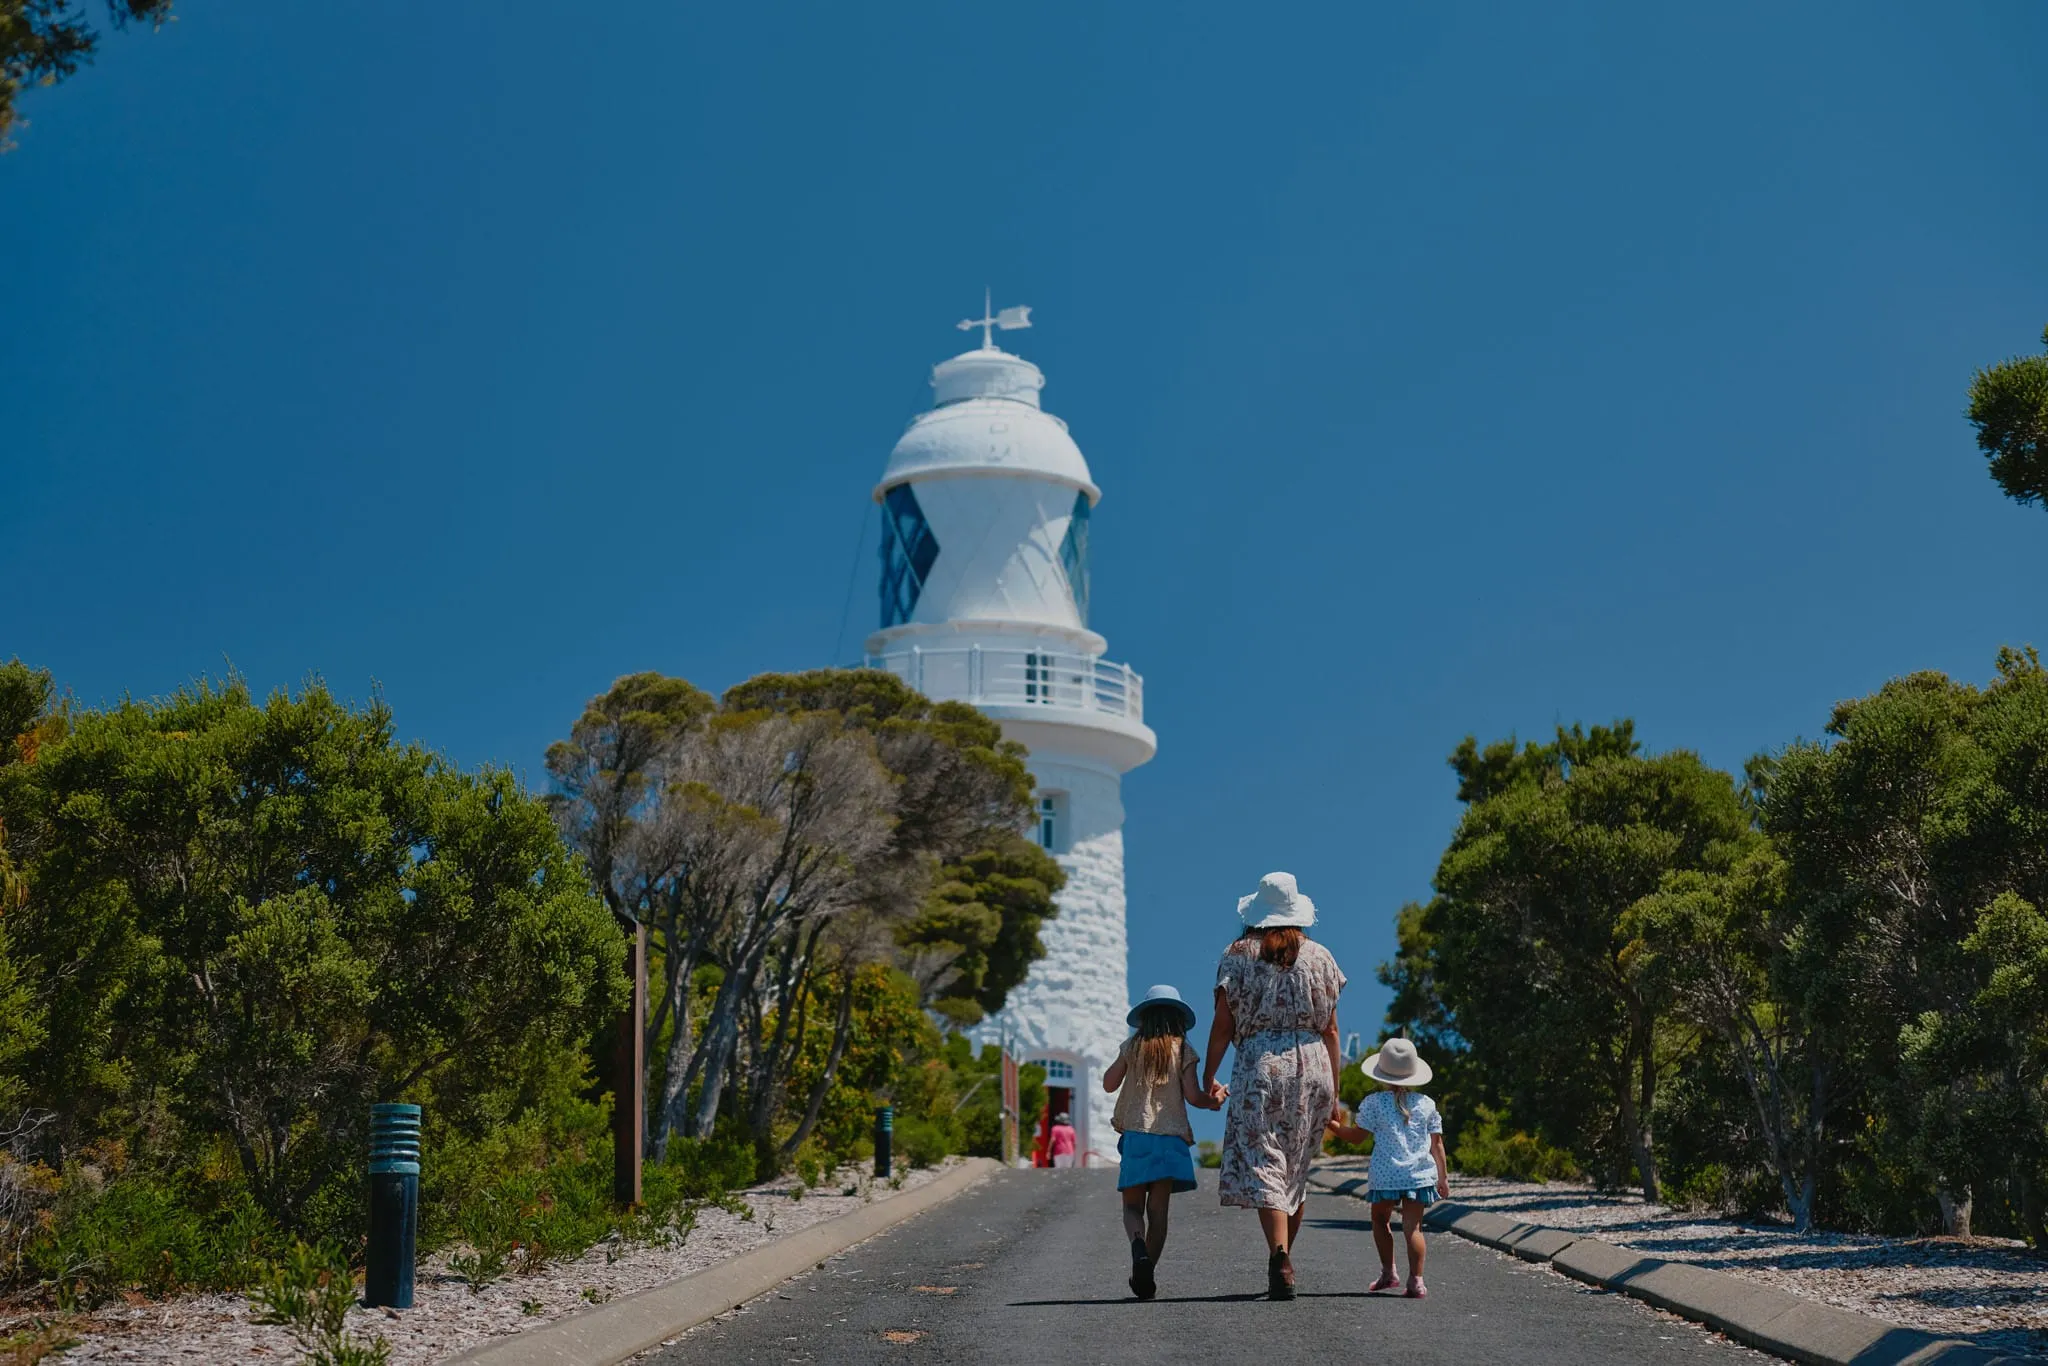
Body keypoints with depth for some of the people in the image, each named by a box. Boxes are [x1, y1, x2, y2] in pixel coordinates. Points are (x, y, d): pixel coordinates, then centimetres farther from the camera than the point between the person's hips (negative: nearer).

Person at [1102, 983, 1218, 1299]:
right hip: (1170, 1136, 0)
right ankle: (1147, 1273, -6)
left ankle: (1138, 1247, -27)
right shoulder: (1183, 1051, 3)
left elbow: (1109, 1084, 7)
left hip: (1135, 1134, 0)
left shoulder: (1132, 1046, 6)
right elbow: (1193, 1096, -4)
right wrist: (1212, 1100, 16)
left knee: (1132, 1205, 4)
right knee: (1158, 1208, 3)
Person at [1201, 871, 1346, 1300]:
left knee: (1263, 1167, -6)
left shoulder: (1238, 956, 3)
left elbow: (1222, 1025, -1)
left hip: (1260, 1062, -3)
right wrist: (1333, 1092, 13)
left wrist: (1209, 1077, 7)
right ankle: (1284, 1259, 23)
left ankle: (1280, 1259, -24)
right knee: (1296, 1169, 16)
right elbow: (1330, 1030, 9)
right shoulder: (1319, 956, 10)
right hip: (1312, 1064, 3)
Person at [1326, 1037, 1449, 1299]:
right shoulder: (1426, 1104, 6)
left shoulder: (1374, 1103, -3)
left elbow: (1355, 1136, 0)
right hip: (1420, 1175, 2)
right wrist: (1443, 1176, 14)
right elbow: (1437, 1144, 8)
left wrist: (1330, 1123, 14)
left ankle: (1388, 1273, 18)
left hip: (1386, 1175, -2)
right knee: (1412, 1226, 1)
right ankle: (1416, 1280, -10)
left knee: (1381, 1219, 19)